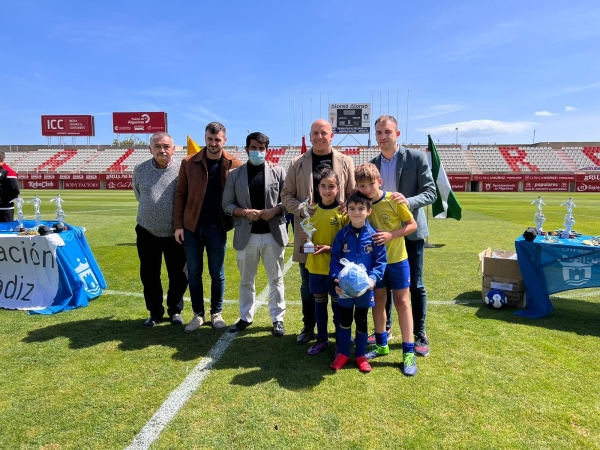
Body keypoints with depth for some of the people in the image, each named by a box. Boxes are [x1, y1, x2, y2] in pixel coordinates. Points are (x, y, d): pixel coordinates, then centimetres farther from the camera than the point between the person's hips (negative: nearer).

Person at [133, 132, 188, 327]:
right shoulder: (140, 170, -2)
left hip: (175, 234, -2)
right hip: (147, 232, 2)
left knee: (178, 275, 8)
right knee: (149, 275, 11)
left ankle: (175, 311, 28)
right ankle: (155, 311, 29)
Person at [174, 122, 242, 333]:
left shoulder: (234, 165, -3)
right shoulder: (189, 162, -1)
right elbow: (180, 194, 1)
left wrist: (236, 219, -10)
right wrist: (178, 225, -4)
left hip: (217, 228, -1)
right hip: (191, 227, 1)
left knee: (217, 274, 10)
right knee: (193, 274, 10)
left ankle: (216, 313, 27)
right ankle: (198, 314, 25)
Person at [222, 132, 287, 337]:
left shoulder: (278, 172, 2)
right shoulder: (235, 175, 4)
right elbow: (227, 204, 3)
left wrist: (274, 210, -16)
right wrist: (244, 212, -14)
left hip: (273, 234, -1)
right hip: (246, 235, 1)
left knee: (276, 279, 9)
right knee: (246, 280, 14)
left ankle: (278, 319, 23)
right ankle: (245, 317, 30)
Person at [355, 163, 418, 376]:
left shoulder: (394, 200, -16)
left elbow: (412, 225, -10)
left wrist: (391, 235, -23)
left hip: (397, 259, -3)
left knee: (402, 302, 4)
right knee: (378, 300, 13)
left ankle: (408, 352, 11)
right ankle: (381, 344, 30)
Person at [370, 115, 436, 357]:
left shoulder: (417, 157, -8)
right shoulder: (372, 164, 4)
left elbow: (430, 193, -12)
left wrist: (408, 201, -30)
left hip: (410, 231, -3)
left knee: (415, 285, 6)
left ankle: (419, 334, 21)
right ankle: (384, 329, 29)